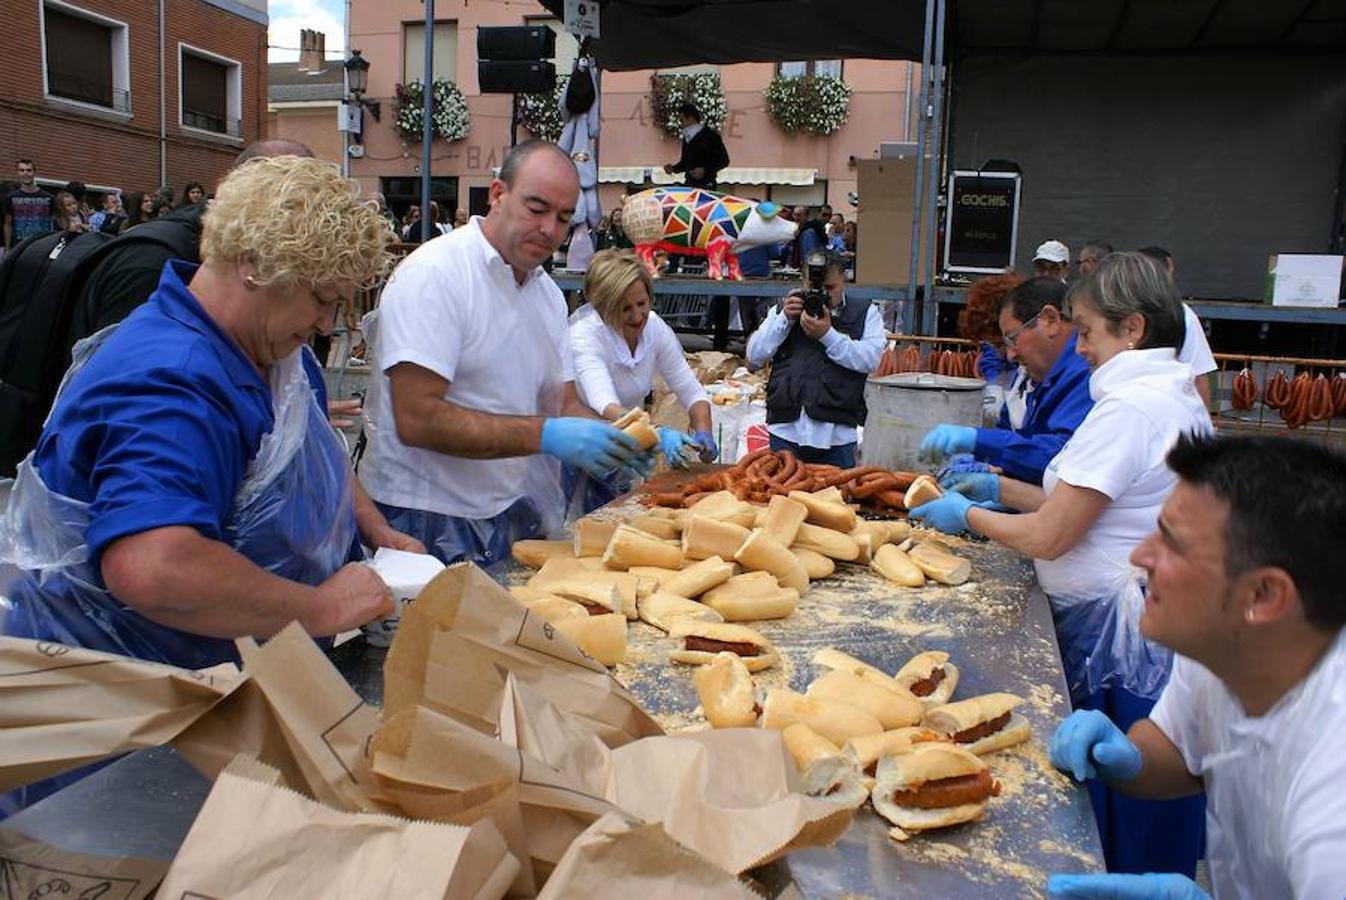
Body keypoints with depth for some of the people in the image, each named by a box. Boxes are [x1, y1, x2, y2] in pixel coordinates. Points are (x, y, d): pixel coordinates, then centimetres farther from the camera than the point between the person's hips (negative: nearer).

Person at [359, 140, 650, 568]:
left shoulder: (548, 292, 12)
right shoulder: (434, 273, -15)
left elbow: (564, 403, 9)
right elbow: (416, 419, -24)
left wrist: (620, 439, -12)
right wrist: (544, 435, -28)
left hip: (519, 518, 7)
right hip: (432, 525, -7)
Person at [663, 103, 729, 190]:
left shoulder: (710, 135, -2)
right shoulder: (686, 138, 17)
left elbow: (724, 160, -5)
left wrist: (704, 170, -17)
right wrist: (673, 168, 5)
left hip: (706, 186, -6)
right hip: (689, 185, 6)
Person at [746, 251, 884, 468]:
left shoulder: (865, 313, 9)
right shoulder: (783, 310, 16)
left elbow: (869, 360, -7)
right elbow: (754, 356, 7)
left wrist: (828, 334, -14)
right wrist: (784, 319, -3)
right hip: (785, 429, 2)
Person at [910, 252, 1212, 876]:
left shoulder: (1130, 405, -21)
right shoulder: (1175, 396, 11)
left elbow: (1048, 538, -20)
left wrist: (966, 514, -5)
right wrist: (1004, 489, 13)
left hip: (1117, 632, -10)